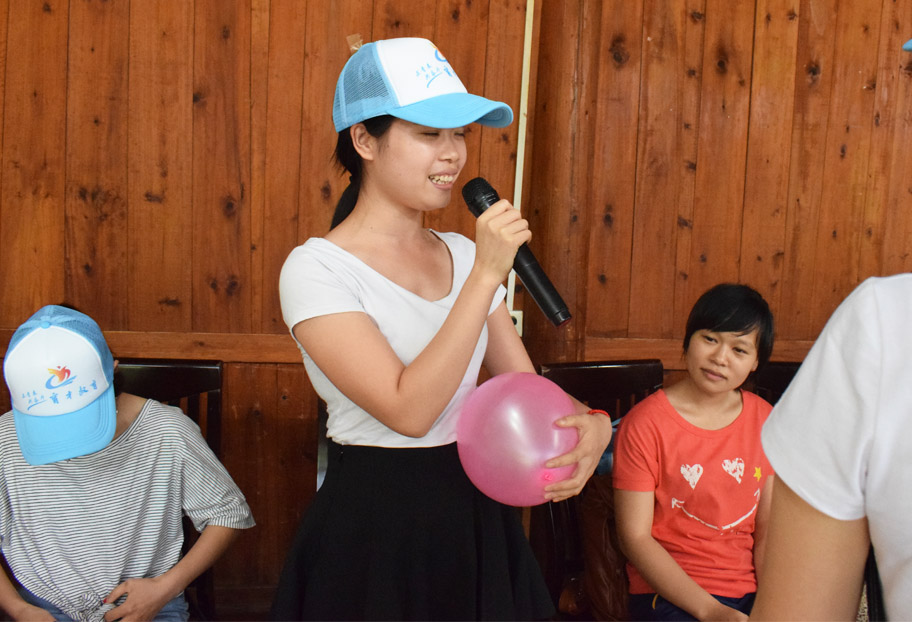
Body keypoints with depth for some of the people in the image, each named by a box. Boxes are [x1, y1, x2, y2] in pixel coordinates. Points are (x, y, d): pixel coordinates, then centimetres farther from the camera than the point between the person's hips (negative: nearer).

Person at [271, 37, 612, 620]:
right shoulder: (316, 269, -15)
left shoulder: (463, 254, 4)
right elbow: (409, 410, -24)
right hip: (375, 533, -6)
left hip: (480, 518, 6)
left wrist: (592, 423, -15)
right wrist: (486, 276, -25)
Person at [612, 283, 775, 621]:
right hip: (670, 592, -4)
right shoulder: (643, 424, -8)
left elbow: (768, 529, 6)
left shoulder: (764, 420, 6)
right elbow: (635, 537, -9)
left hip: (751, 592, 5)